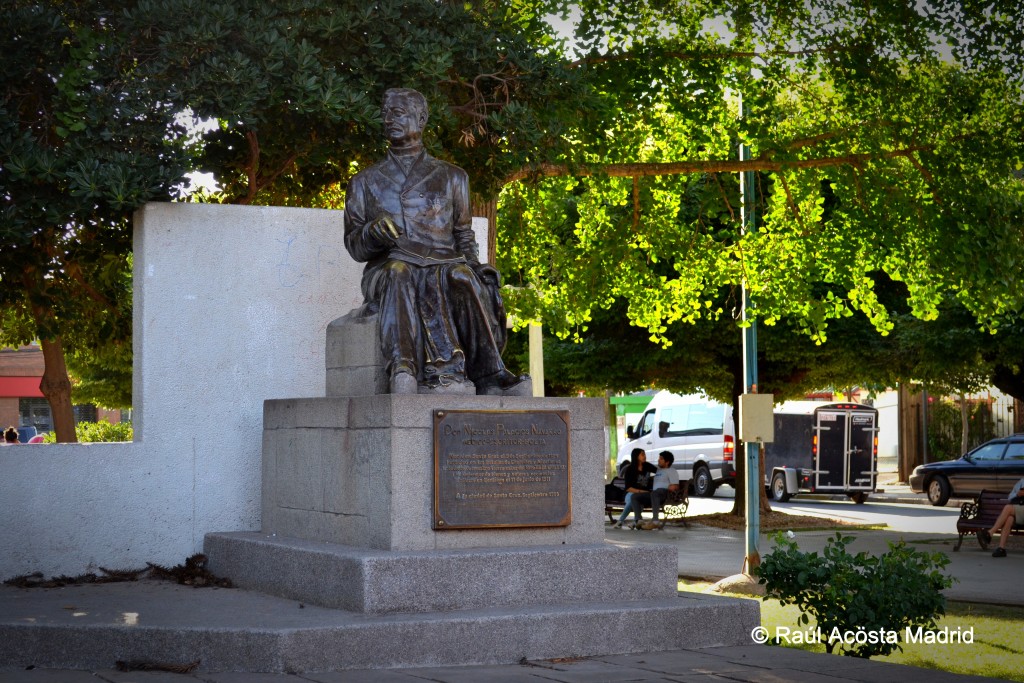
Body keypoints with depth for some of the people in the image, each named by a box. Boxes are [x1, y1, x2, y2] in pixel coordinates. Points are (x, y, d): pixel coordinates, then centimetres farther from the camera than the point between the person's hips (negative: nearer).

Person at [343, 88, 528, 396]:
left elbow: (464, 237, 17)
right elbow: (354, 246, 13)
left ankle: (489, 375, -50)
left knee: (462, 277, -36)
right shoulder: (365, 183, 20)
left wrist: (473, 264, -5)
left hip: (443, 267, 1)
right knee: (400, 272, -38)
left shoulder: (451, 177, 20)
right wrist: (373, 233, -11)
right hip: (386, 274, -1)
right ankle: (446, 368, -59)